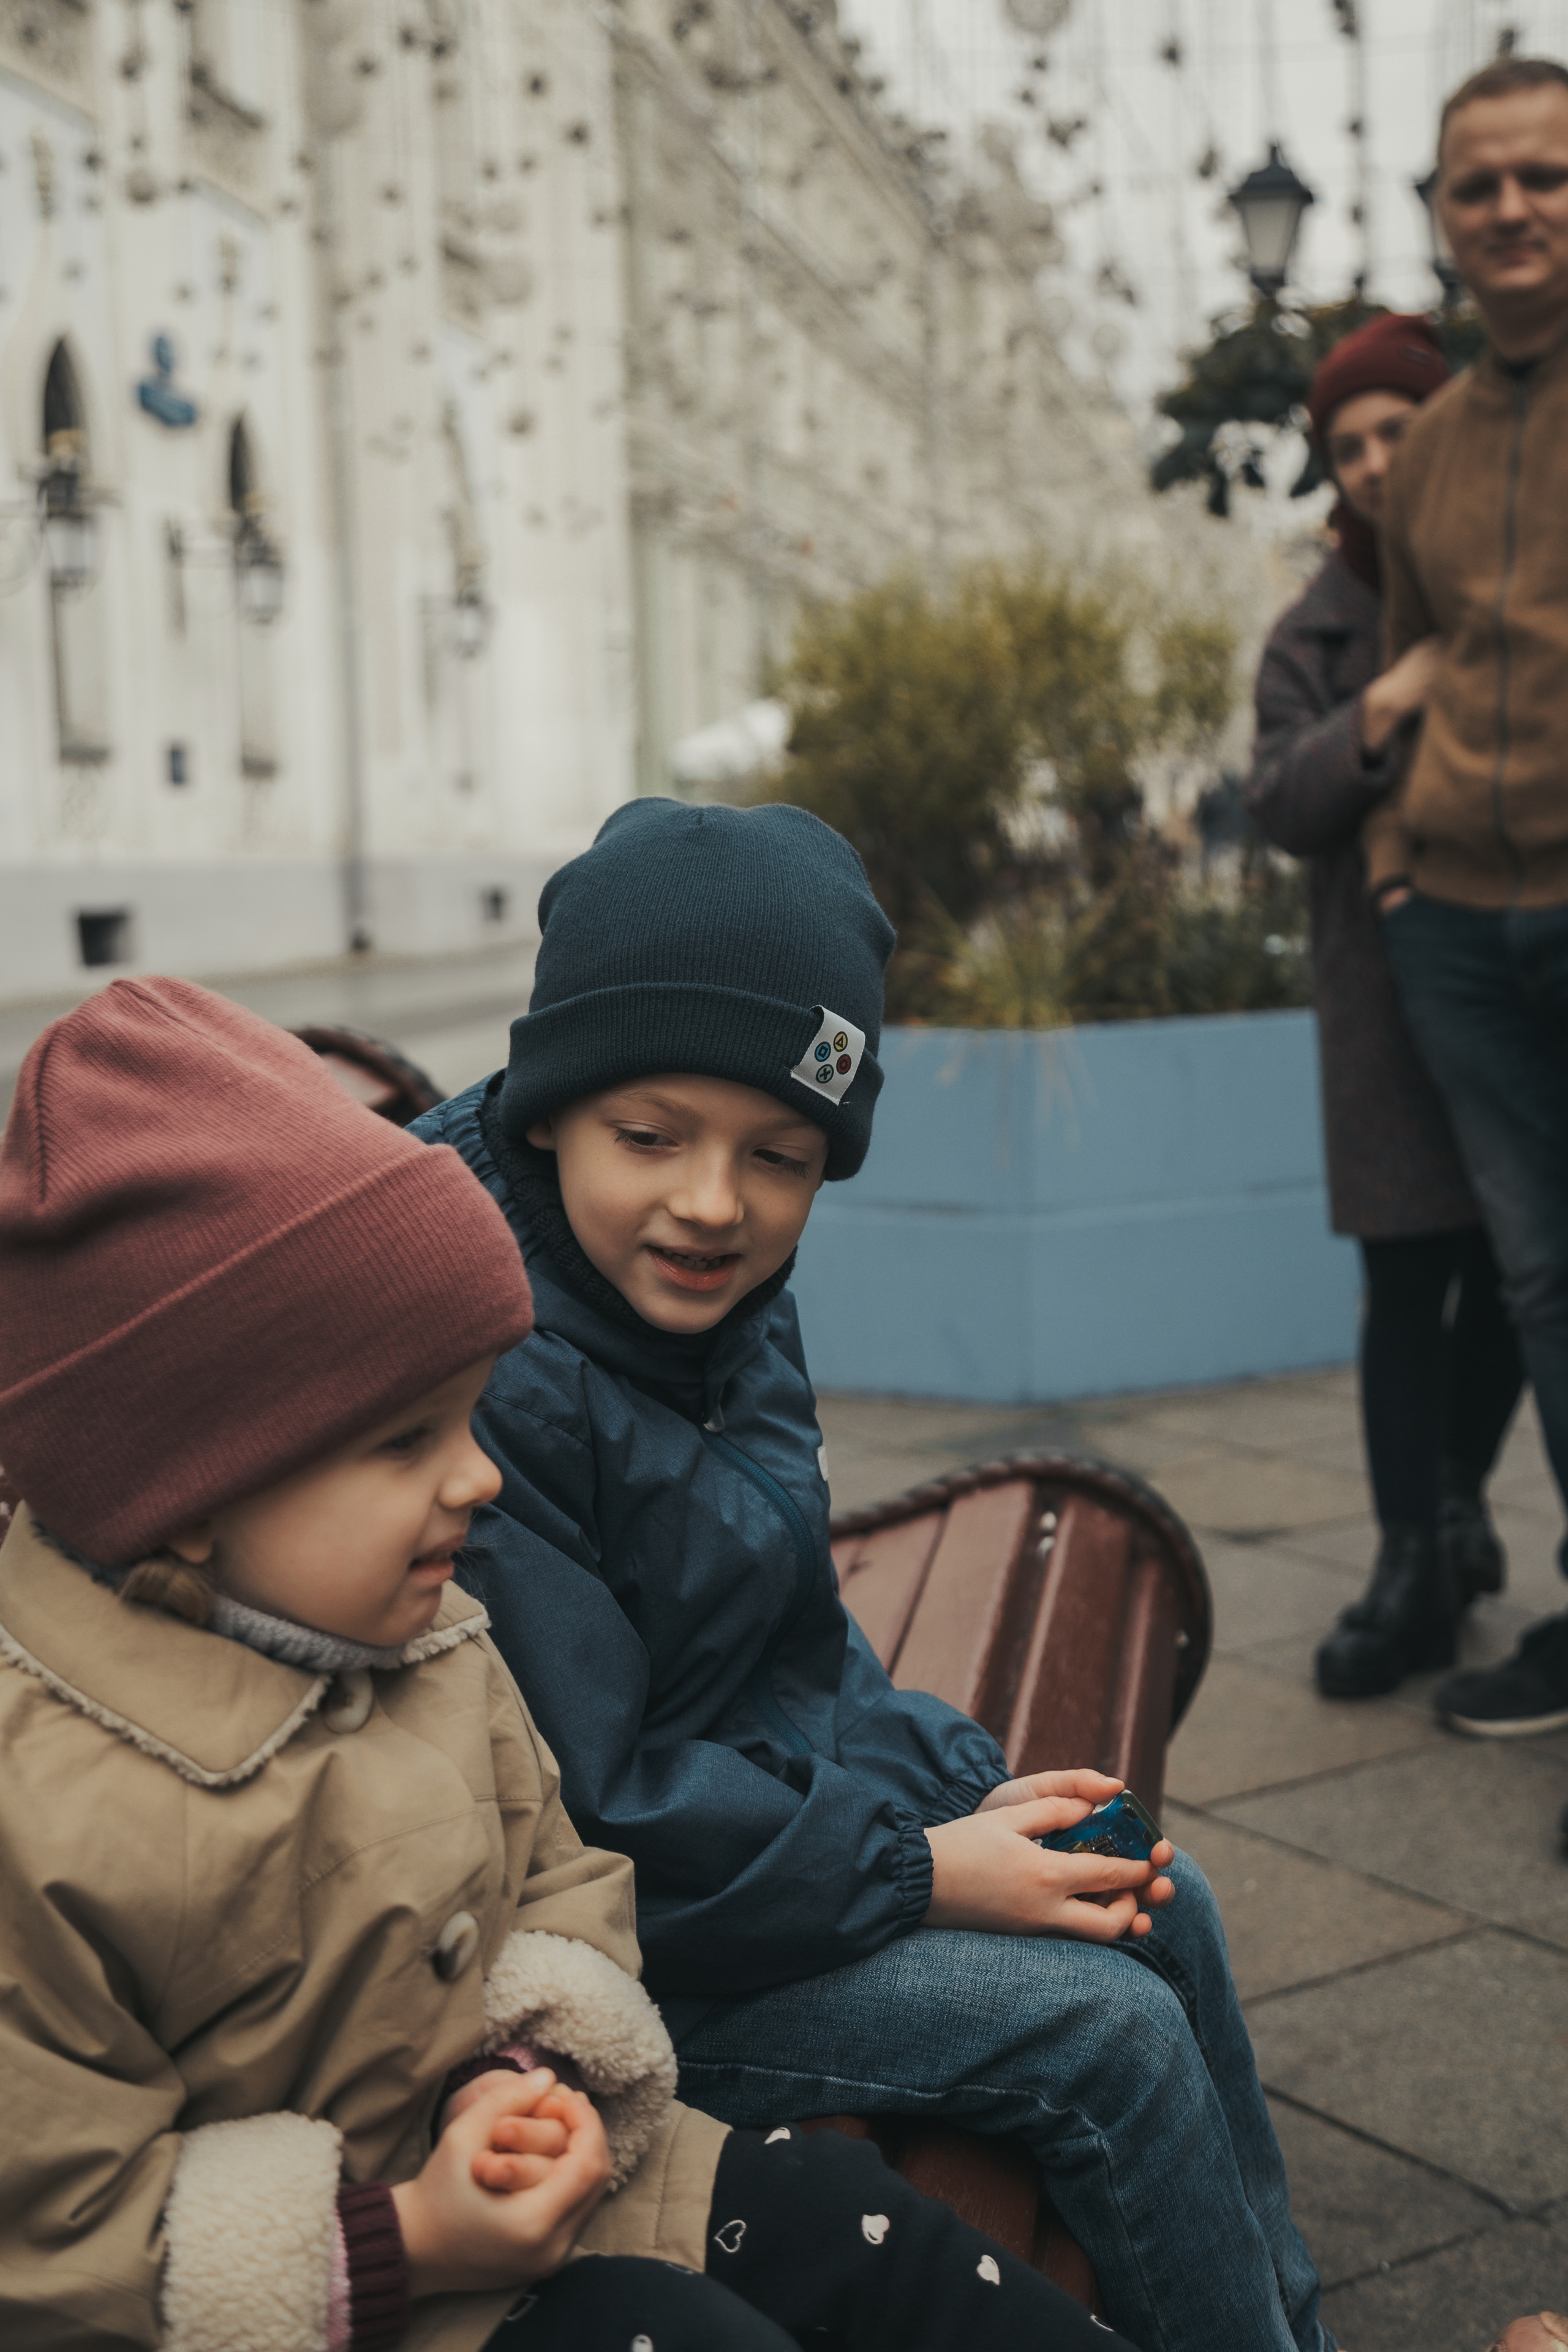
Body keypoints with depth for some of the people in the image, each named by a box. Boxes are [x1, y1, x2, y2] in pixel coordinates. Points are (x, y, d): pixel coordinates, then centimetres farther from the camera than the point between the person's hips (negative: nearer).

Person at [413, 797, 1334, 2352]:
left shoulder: (721, 1299, 0)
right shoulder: (487, 1379, -29)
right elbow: (576, 1815, -26)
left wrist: (968, 1788, -3)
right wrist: (915, 1869, -19)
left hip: (761, 1801, 9)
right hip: (603, 1953, -9)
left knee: (1159, 1916, 10)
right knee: (1102, 2031, -12)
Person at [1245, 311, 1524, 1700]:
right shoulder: (1320, 629, 9)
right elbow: (1282, 809, -1)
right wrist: (1381, 711, -17)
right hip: (1392, 976, 0)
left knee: (1512, 1261, 6)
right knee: (1411, 1270, -6)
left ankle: (1457, 1499, 26)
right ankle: (1417, 1569, -3)